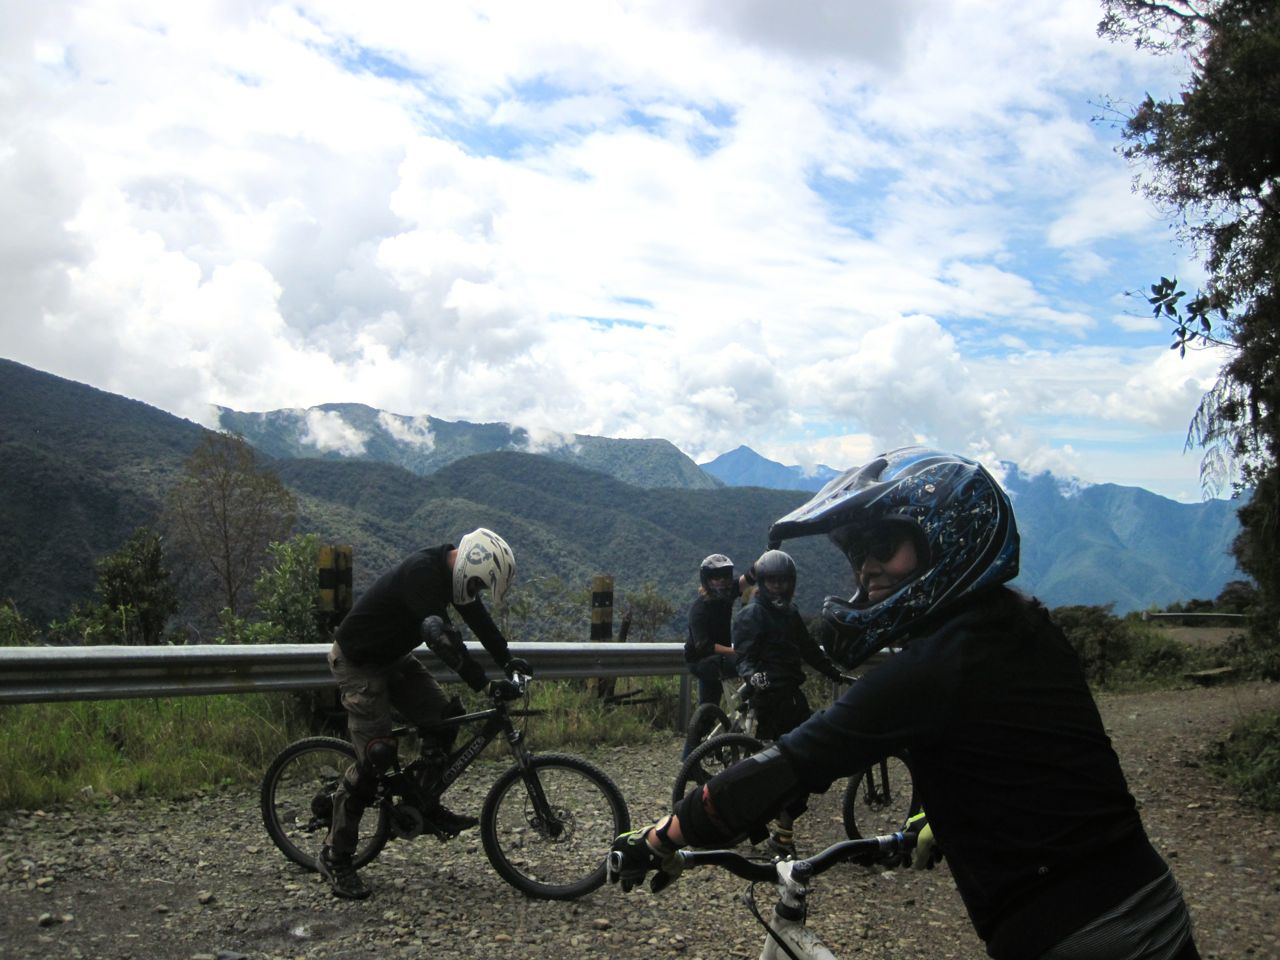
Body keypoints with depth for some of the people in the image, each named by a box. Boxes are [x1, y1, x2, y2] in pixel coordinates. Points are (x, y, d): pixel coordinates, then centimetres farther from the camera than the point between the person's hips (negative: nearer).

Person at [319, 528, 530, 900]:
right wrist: (486, 685, -42)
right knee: (377, 754, -14)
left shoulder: (449, 570, -3)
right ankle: (333, 857, -4)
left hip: (393, 657, 9)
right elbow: (441, 636, -41)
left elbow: (476, 616, 9)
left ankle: (427, 807, 17)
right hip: (357, 662, -9)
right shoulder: (421, 573, -32)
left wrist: (508, 660, 2)